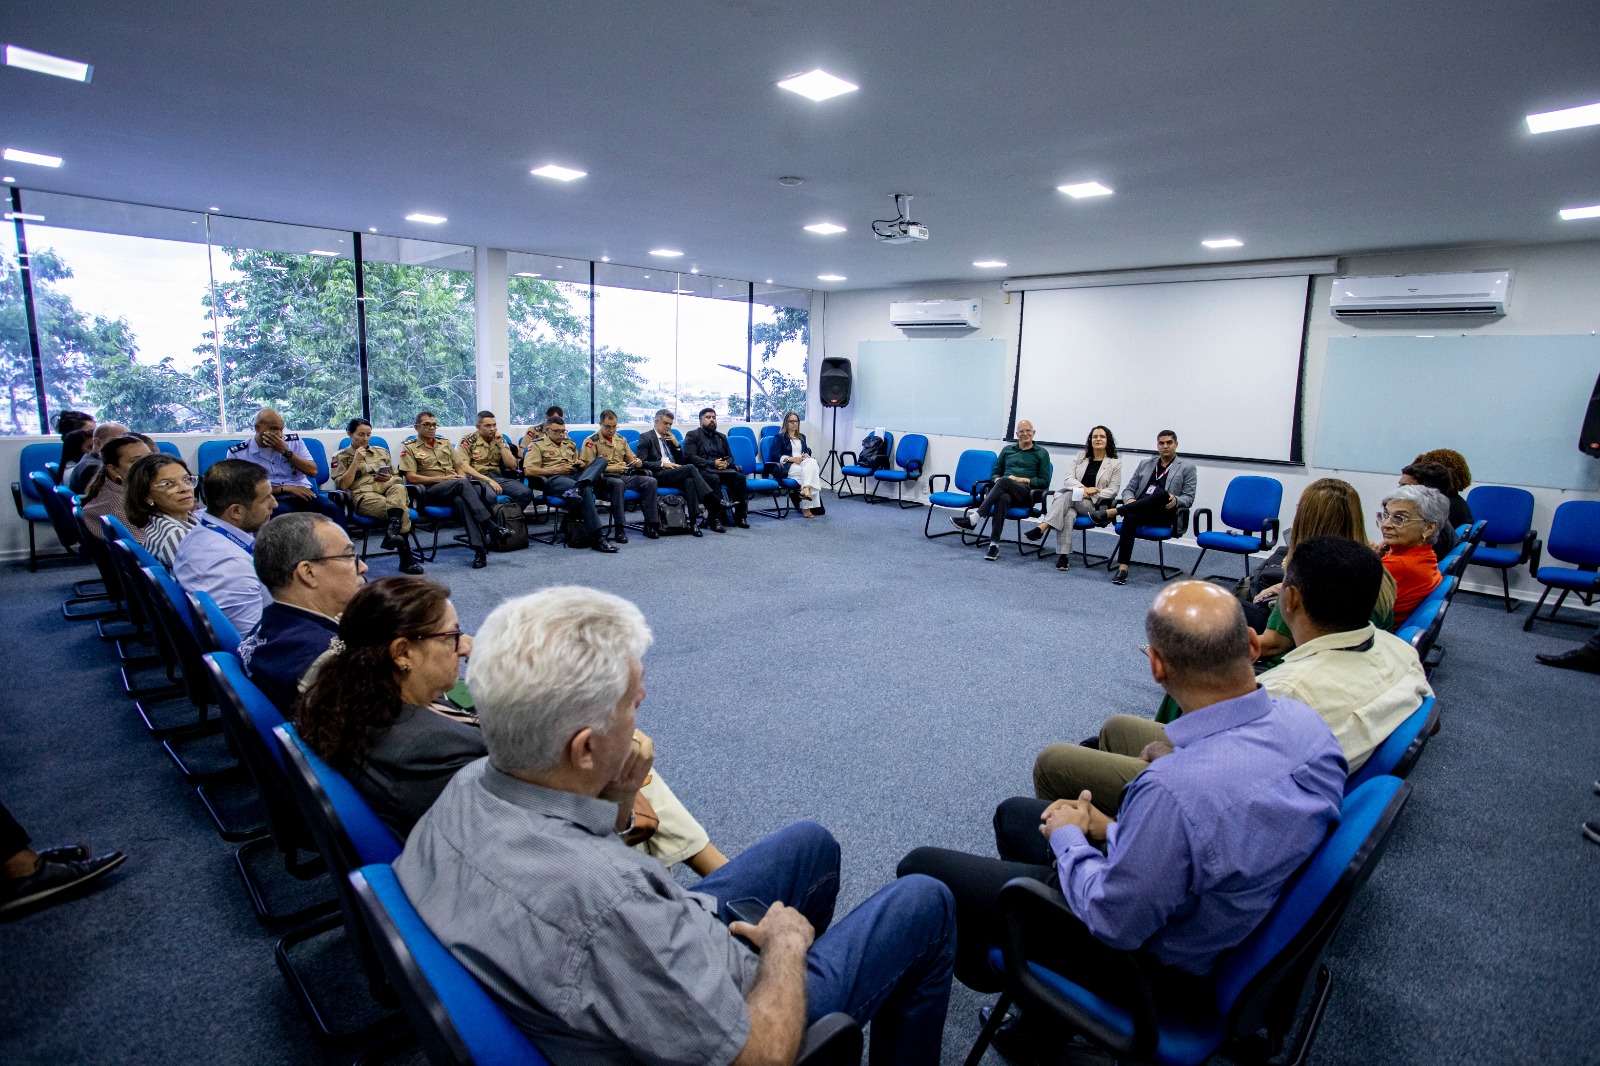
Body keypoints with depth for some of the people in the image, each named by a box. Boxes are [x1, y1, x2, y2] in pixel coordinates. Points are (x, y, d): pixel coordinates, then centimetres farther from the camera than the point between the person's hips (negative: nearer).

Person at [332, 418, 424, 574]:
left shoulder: (382, 452, 26)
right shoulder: (341, 457, 15)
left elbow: (396, 478, 29)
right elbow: (342, 485, 1)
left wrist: (389, 478, 4)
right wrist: (356, 461, -2)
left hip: (388, 488, 3)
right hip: (364, 495, -3)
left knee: (398, 488, -39)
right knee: (402, 510, -36)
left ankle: (393, 530, -50)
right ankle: (406, 558, -40)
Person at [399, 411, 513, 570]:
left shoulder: (444, 443, 25)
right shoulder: (409, 447, 10)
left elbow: (460, 466, 22)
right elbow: (411, 477, -2)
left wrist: (462, 477, -2)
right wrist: (442, 478, -10)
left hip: (456, 489, 3)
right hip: (431, 491, -3)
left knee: (460, 499, -36)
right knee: (461, 484, -36)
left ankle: (479, 547, -47)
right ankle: (491, 526, -42)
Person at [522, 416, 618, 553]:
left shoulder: (570, 443, 29)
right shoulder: (537, 445, 11)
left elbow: (580, 464, 38)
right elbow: (528, 470, -3)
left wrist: (580, 465, 10)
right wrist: (557, 470, -8)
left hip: (576, 475, 6)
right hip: (555, 479, -6)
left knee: (601, 461, -20)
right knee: (585, 489, -37)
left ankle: (576, 488, -46)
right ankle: (596, 537, -43)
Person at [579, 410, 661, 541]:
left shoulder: (621, 439, 19)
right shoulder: (591, 441, 0)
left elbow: (632, 459, 26)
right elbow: (587, 466, -9)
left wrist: (638, 462, 0)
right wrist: (612, 468, -19)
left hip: (623, 476, 6)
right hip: (603, 477, -5)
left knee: (651, 481, -19)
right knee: (618, 483, -40)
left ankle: (650, 525, -16)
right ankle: (619, 528, -35)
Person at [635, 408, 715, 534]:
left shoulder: (670, 438, 24)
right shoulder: (645, 437, 5)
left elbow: (681, 462, 22)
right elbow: (641, 462, -7)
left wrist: (676, 445, 7)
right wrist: (663, 464, -15)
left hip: (674, 474, 6)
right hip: (657, 475, -5)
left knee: (689, 480, -31)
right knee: (690, 467, -27)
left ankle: (694, 521, -38)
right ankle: (715, 503, -28)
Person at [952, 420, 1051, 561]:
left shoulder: (1041, 453, 15)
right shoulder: (1007, 450, 25)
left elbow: (1045, 482, 6)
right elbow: (994, 474, 23)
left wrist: (1023, 479, -7)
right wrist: (997, 479, -1)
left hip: (1026, 494, -2)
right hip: (1004, 490, 2)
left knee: (1005, 481, -37)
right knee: (1003, 498, -39)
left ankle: (973, 519, -45)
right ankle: (994, 544, -46)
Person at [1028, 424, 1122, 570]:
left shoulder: (1115, 463, 8)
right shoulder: (1080, 456, 14)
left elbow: (1113, 490, 0)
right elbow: (1068, 479, 3)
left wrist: (1091, 494, -14)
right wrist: (1083, 489, -17)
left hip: (1095, 505, -2)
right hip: (1073, 499, 2)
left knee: (1068, 495, -33)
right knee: (1067, 514, -35)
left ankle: (1041, 528, -47)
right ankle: (1063, 556, -44)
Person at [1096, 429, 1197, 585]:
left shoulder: (1187, 467, 13)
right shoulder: (1145, 464, 23)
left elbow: (1188, 498, 7)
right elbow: (1129, 489, 19)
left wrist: (1176, 500, -17)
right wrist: (1129, 500, -6)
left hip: (1165, 515, -2)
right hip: (1140, 511, 2)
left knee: (1161, 493, -38)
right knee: (1130, 517, -37)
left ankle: (1112, 512, -40)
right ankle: (1122, 568, -42)